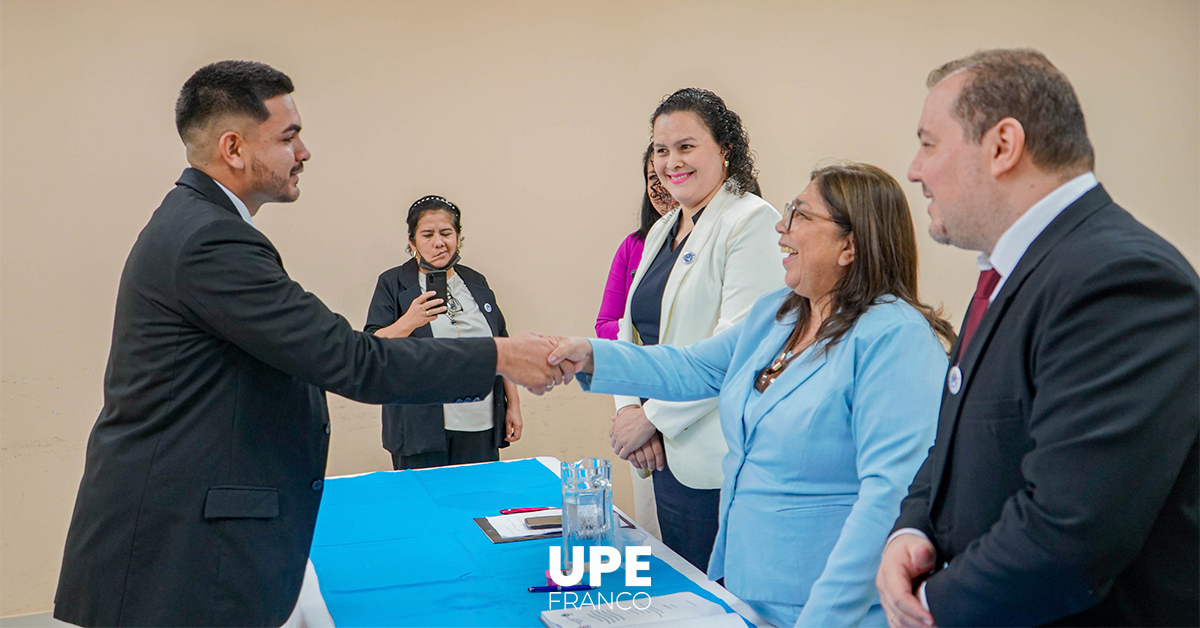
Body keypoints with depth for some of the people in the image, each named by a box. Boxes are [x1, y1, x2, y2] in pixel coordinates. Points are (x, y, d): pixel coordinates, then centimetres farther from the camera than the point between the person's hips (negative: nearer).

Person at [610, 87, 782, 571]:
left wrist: (654, 417, -13)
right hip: (666, 454, 8)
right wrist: (628, 406, -1)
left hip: (717, 460, -8)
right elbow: (633, 327, 16)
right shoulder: (662, 230, 17)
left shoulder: (752, 221, -10)